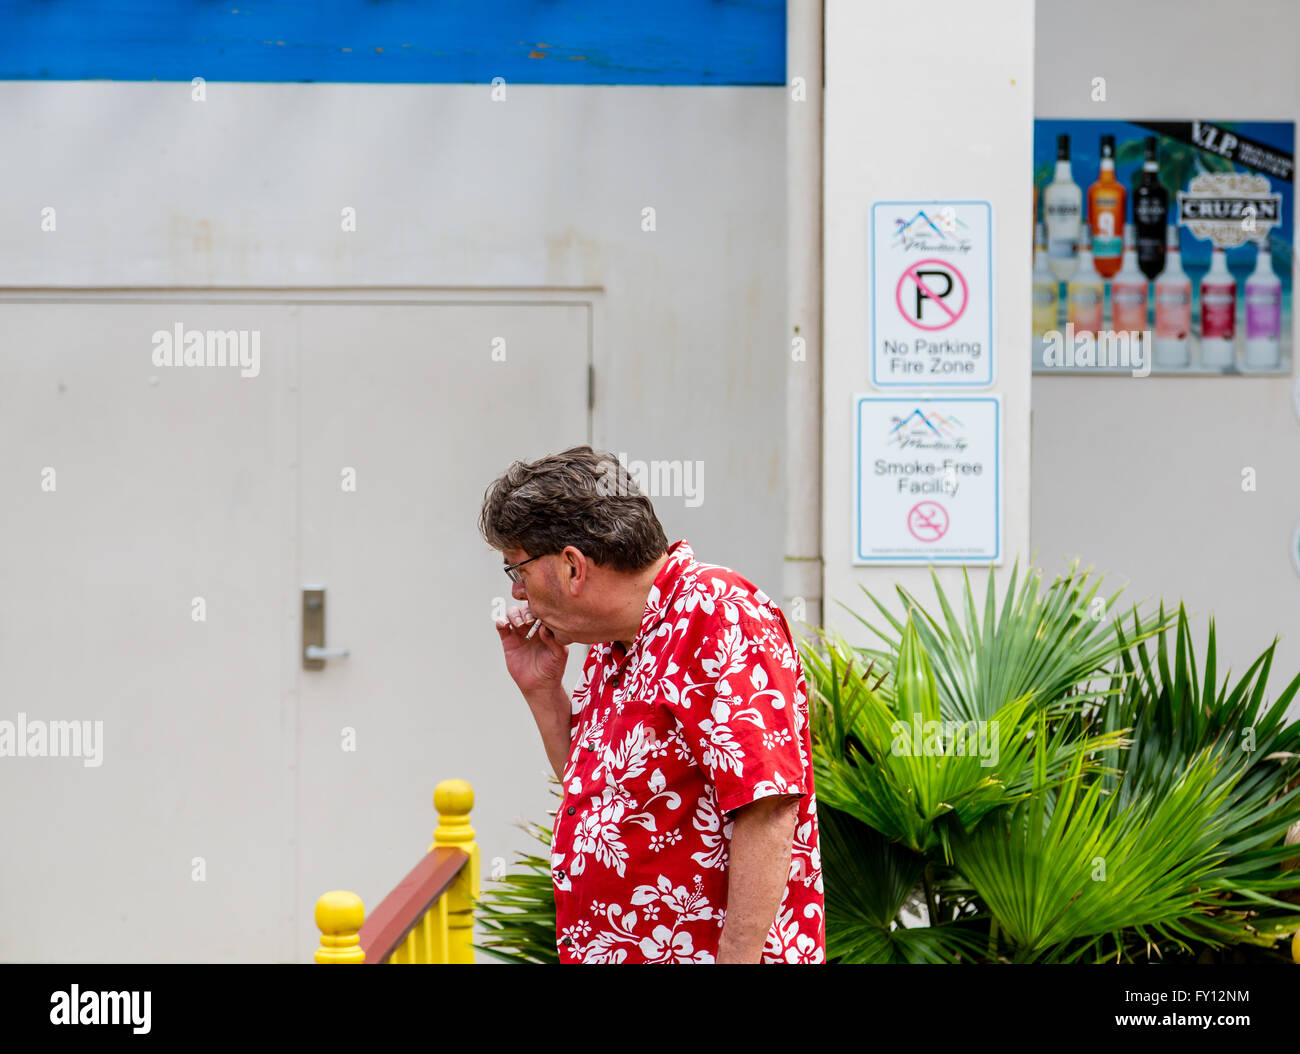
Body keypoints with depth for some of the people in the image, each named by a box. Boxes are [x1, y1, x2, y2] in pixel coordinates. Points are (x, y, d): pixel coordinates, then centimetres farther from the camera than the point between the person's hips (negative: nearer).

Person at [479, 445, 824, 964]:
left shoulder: (718, 616, -16)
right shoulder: (612, 644, 13)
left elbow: (768, 806, -23)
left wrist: (739, 958, -26)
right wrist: (540, 687, 11)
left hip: (708, 949, -9)